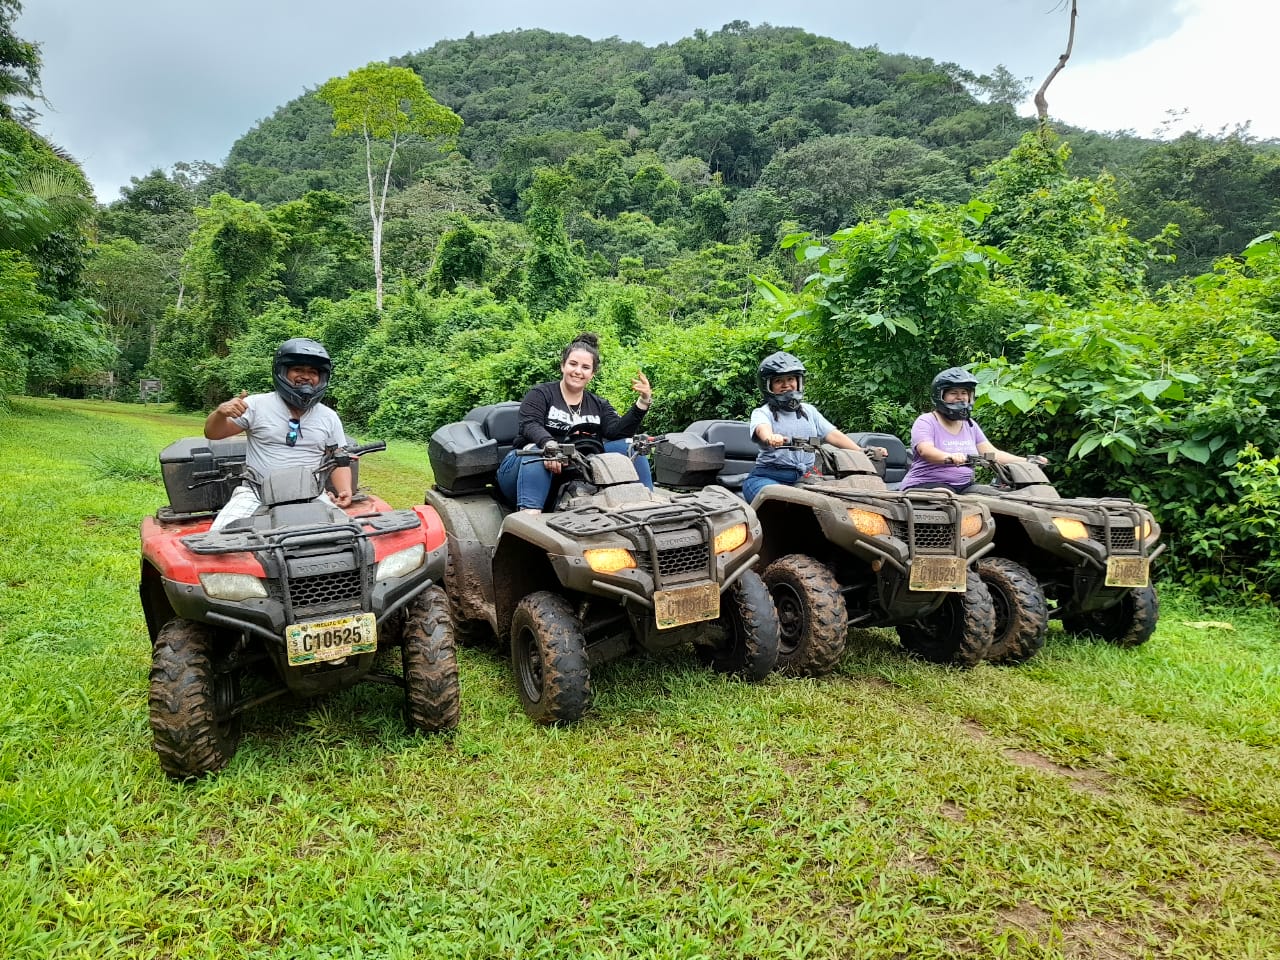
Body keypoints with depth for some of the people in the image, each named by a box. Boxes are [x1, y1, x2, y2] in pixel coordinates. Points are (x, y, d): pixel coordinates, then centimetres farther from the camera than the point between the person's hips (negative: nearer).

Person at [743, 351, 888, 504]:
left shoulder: (809, 411, 21)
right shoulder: (762, 413, 5)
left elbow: (833, 435, 12)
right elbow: (762, 429, -19)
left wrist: (862, 452, -3)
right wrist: (770, 437, -44)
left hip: (805, 478, 4)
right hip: (768, 477, -4)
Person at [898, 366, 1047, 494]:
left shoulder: (970, 425, 18)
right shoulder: (926, 422, -3)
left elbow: (993, 453, 13)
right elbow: (926, 451, -22)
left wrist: (1027, 461, 0)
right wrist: (949, 457, -43)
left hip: (964, 486, 6)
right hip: (926, 485, -6)